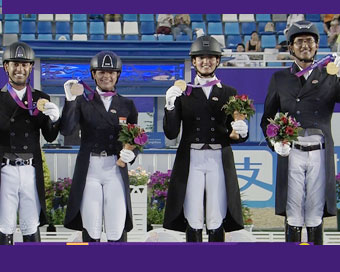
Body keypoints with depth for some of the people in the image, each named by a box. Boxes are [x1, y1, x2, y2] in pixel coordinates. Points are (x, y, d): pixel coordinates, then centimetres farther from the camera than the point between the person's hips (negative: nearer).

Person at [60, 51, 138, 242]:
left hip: (116, 170, 1)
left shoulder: (127, 105, 10)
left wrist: (132, 153, -9)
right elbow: (66, 130, -9)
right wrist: (70, 100, -19)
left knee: (117, 230, -2)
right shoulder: (83, 102, 6)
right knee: (91, 230, 4)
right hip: (89, 169, 0)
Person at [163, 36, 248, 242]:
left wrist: (242, 131, -14)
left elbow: (237, 135, 10)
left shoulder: (229, 93, 12)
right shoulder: (183, 93, 9)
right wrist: (170, 105, -12)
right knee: (193, 222, 0)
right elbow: (171, 133, 3)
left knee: (217, 223, 1)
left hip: (220, 161, 1)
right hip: (191, 161, 0)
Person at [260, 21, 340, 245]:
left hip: (320, 153, 0)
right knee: (293, 217, 1)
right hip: (291, 153, 0)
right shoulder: (280, 79, 12)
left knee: (315, 217, 3)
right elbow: (267, 118, 14)